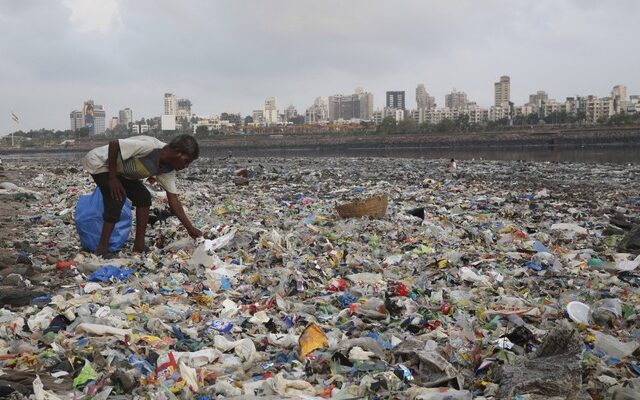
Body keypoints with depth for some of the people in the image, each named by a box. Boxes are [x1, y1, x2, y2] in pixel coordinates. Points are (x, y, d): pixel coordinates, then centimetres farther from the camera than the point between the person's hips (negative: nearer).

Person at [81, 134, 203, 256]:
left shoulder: (168, 170, -9)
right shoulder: (150, 146, -35)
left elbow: (173, 200, -7)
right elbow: (113, 144, -32)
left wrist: (190, 228, -11)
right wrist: (112, 179, -26)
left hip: (119, 169, 8)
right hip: (99, 162, -8)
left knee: (143, 197, -2)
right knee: (116, 200, -22)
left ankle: (139, 247, 2)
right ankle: (102, 250, -14)